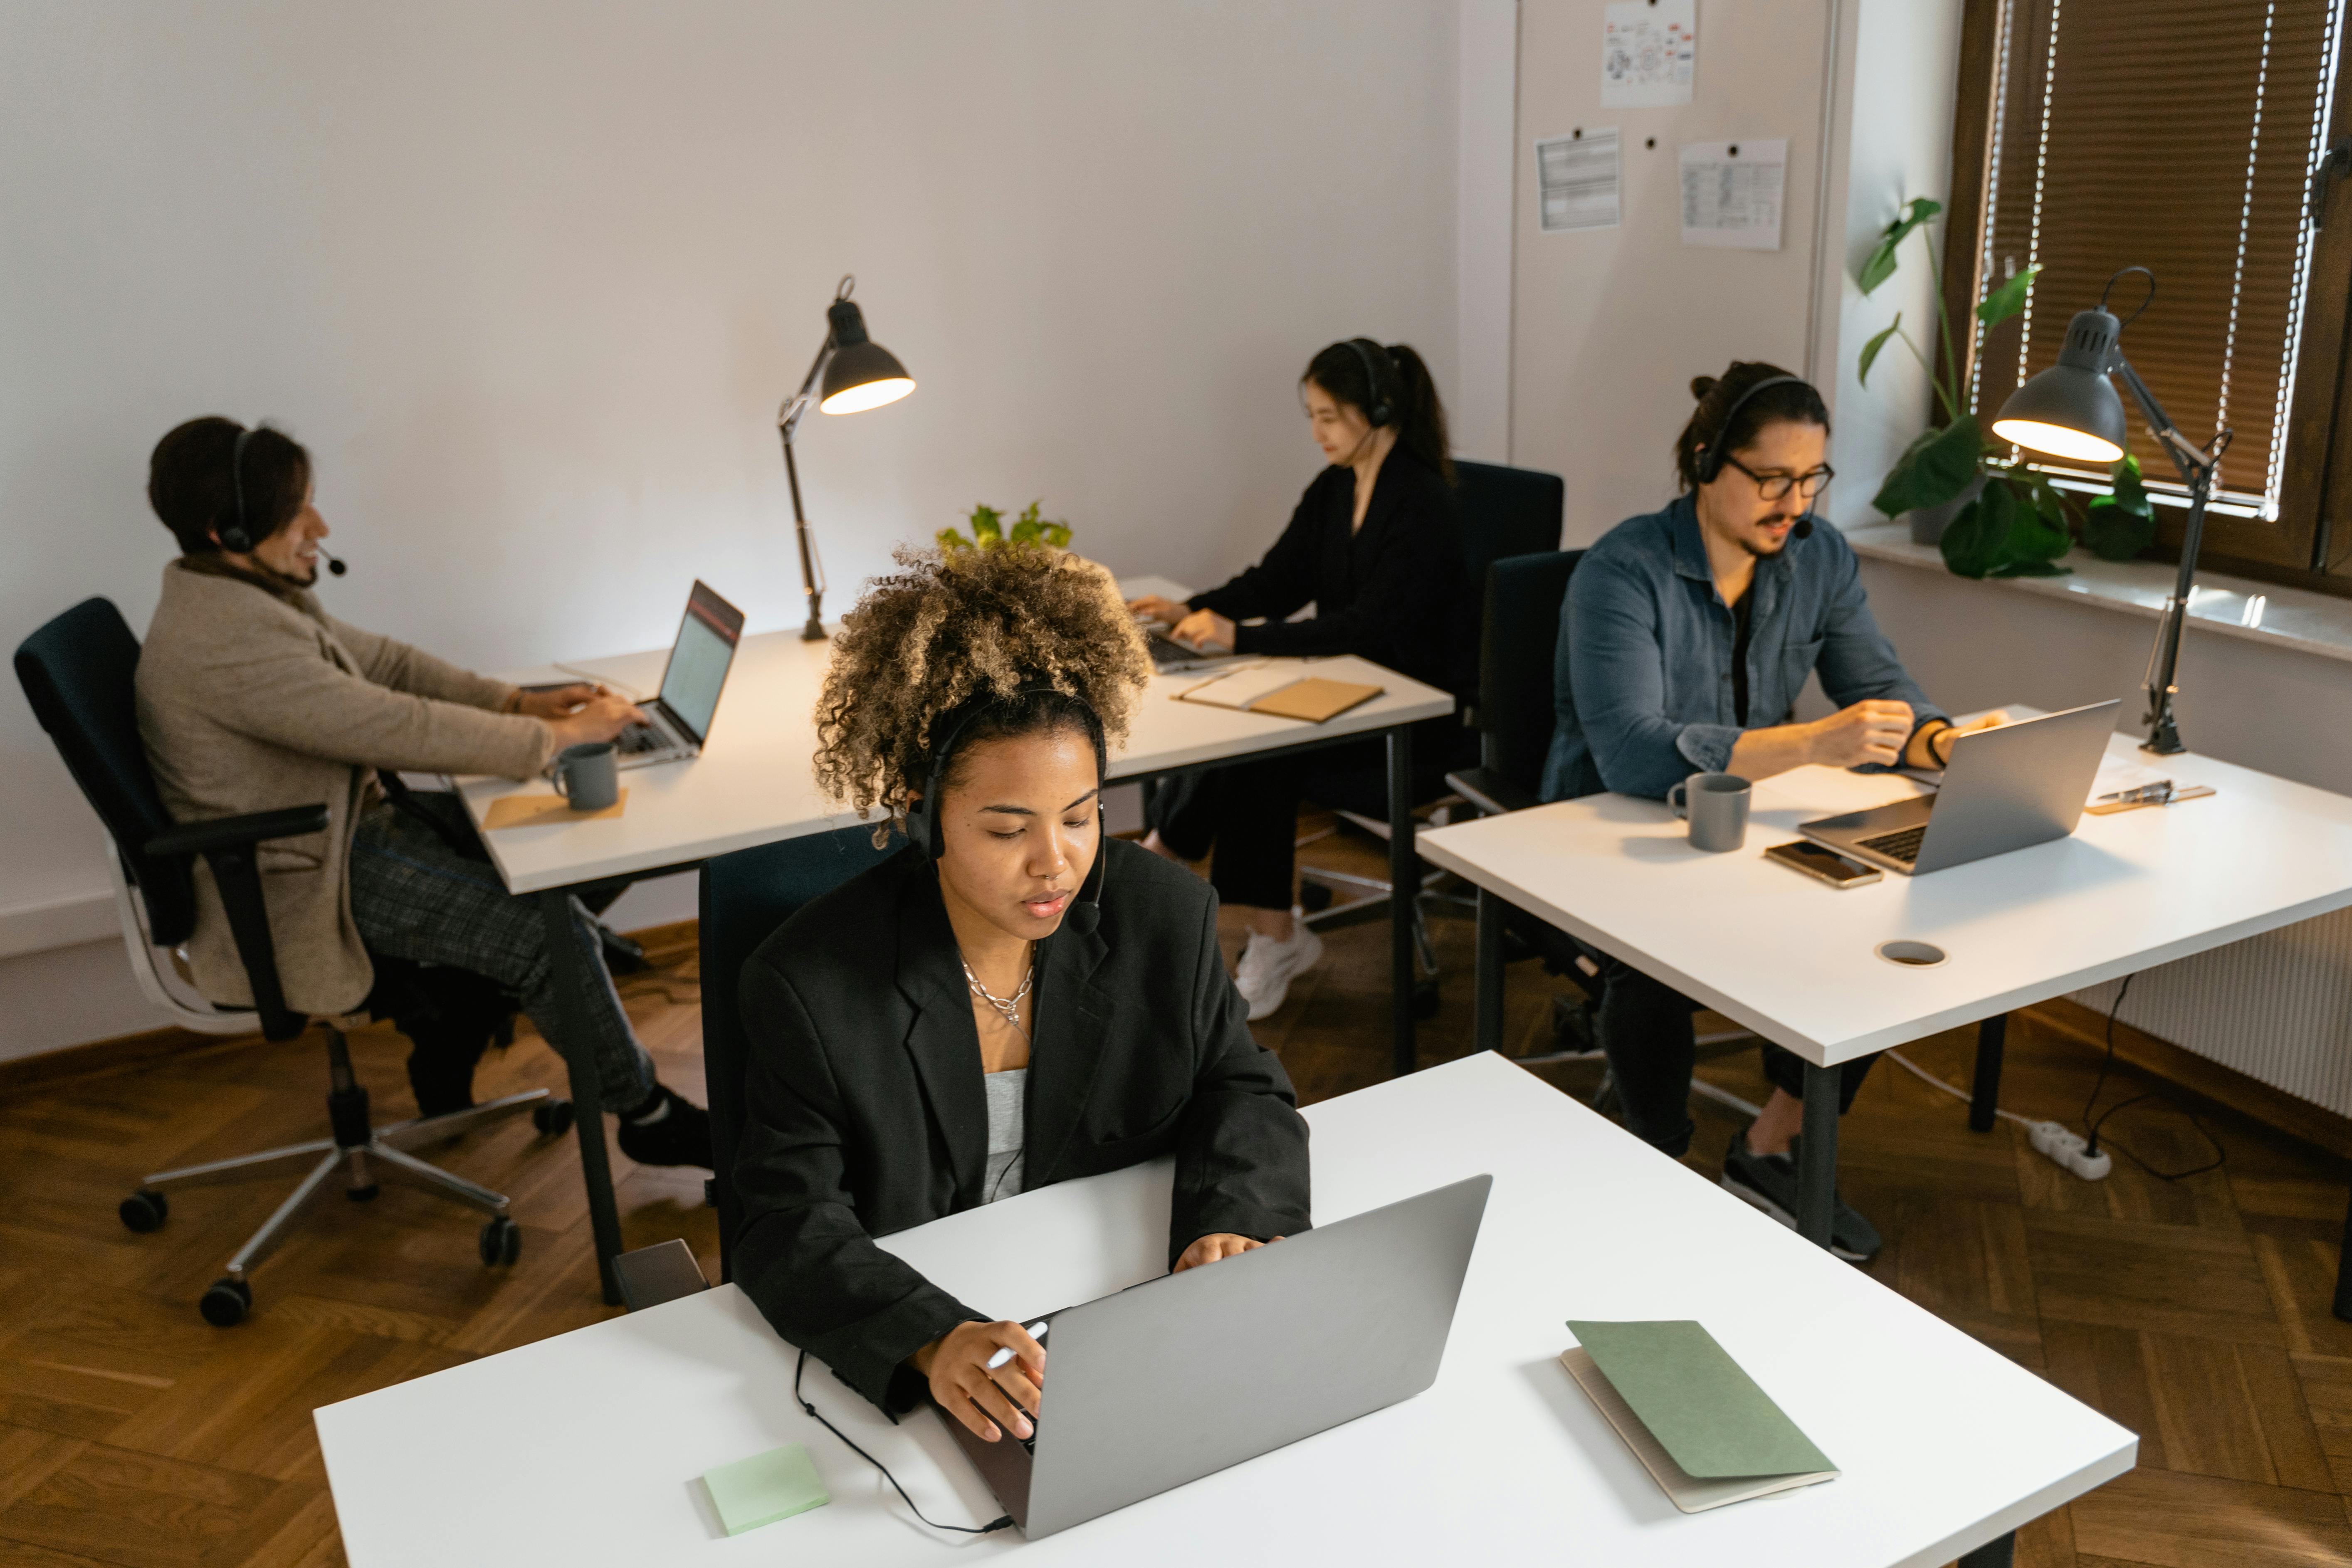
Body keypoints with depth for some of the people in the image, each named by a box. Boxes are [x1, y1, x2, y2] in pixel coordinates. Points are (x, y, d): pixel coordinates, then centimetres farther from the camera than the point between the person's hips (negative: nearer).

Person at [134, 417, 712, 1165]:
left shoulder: (255, 593, 4)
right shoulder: (224, 644, -28)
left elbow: (383, 661, 12)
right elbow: (406, 730, -30)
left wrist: (522, 703, 0)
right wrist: (559, 735, -20)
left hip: (343, 821, 11)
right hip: (299, 885, -11)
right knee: (550, 934, -16)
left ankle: (445, 1067, 22)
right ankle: (647, 1116, 4)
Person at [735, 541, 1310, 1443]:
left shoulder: (1165, 914, -6)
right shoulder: (811, 985, -16)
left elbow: (1242, 1091, 3)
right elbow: (790, 1227, -16)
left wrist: (1233, 1221, -18)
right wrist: (932, 1343, -34)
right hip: (903, 1365, -2)